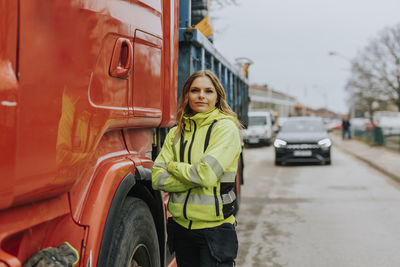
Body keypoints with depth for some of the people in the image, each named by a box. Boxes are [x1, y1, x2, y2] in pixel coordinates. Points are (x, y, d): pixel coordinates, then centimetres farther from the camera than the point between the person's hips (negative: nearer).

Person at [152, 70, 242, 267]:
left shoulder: (226, 128, -7)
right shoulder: (176, 133, 7)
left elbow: (206, 174, -19)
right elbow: (158, 178, -2)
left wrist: (173, 166, -4)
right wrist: (197, 179, -13)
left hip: (214, 228, -5)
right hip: (181, 227, 5)